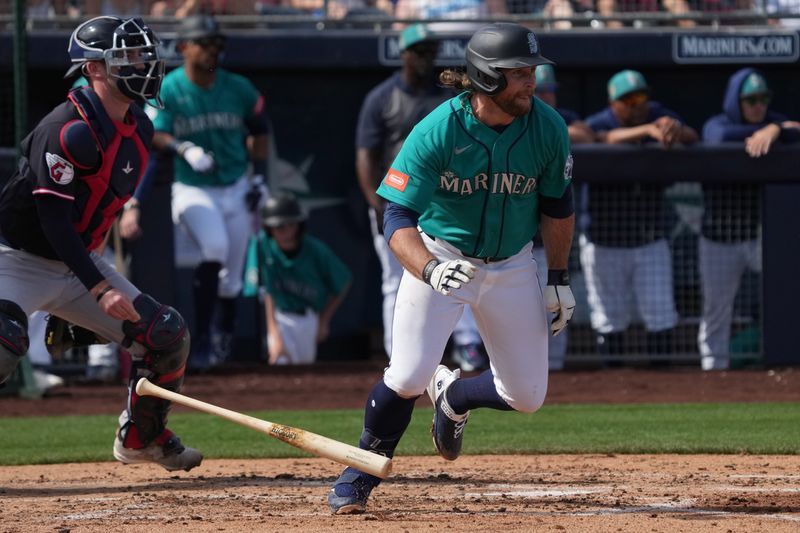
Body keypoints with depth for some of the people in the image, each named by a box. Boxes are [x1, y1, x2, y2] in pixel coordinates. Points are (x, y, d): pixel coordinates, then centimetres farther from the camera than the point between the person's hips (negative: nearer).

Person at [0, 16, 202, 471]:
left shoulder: (139, 129, 3)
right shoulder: (72, 129, -25)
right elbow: (54, 219, -28)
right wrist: (100, 289, -32)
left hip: (78, 261, 8)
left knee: (167, 335, 5)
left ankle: (142, 437, 25)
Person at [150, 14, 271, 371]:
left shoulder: (237, 88, 1)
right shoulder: (168, 90, -8)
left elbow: (259, 130, 14)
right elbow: (157, 135, -18)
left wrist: (258, 176, 7)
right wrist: (185, 149, -37)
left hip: (236, 190, 4)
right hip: (193, 190, -4)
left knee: (230, 276, 7)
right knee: (214, 248, -29)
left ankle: (223, 338, 32)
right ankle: (202, 340, -24)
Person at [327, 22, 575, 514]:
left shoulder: (548, 128, -14)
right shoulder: (437, 132, -25)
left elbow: (557, 206, 3)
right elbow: (399, 217, -27)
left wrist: (560, 280, 6)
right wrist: (430, 270, -45)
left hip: (511, 266, 4)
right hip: (440, 255, -3)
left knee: (526, 396, 2)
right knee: (408, 378, -17)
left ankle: (452, 396, 35)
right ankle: (360, 477, 7)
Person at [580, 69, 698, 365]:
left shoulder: (657, 114, -3)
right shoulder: (597, 124, -13)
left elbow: (692, 137, -20)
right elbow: (611, 138, -36)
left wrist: (675, 130, -45)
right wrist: (648, 130, -54)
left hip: (651, 243, 3)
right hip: (605, 245, -3)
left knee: (661, 315, 0)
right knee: (610, 318, 5)